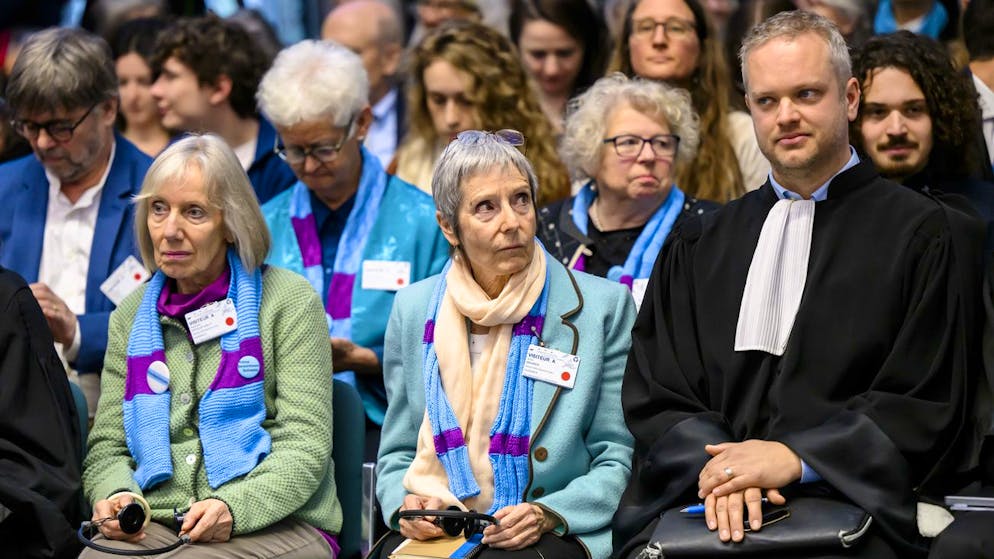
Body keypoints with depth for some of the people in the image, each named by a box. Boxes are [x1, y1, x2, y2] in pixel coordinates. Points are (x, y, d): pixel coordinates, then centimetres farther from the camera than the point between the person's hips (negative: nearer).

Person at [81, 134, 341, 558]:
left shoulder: (290, 300, 3)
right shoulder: (132, 314, 18)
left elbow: (304, 447, -4)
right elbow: (106, 446, 16)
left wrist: (233, 508, -22)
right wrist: (114, 495, -9)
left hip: (274, 524, -4)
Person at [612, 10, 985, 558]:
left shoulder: (927, 237, 6)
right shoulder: (698, 245, 18)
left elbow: (925, 406, 0)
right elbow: (653, 393, 12)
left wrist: (796, 458, -11)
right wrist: (716, 466, -9)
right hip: (696, 510, 2)